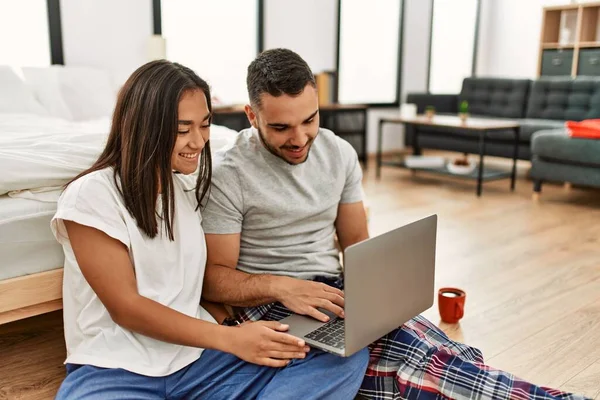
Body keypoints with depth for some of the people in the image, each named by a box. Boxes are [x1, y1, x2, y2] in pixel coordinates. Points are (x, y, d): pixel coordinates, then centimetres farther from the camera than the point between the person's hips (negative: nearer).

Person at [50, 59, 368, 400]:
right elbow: (125, 308, -12)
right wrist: (231, 338, -18)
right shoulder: (91, 195, -9)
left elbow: (210, 278, 13)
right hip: (114, 369, -5)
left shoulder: (191, 186, 12)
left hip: (198, 355, 6)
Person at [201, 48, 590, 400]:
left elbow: (357, 242, 11)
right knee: (409, 351, -29)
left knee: (439, 351, -24)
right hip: (265, 307, -5)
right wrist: (281, 286, -27)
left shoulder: (339, 154, 4)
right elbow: (213, 276, -10)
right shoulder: (227, 174, -11)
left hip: (333, 295, 5)